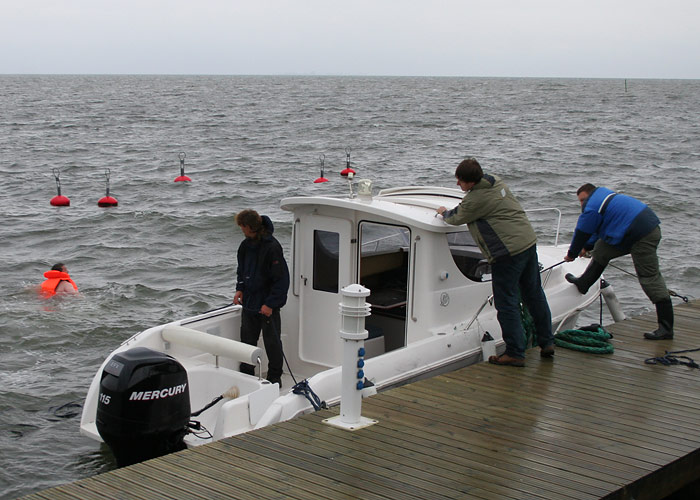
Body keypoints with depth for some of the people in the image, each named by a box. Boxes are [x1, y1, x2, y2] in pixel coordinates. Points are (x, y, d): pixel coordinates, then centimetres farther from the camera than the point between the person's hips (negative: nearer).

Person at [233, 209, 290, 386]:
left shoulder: (272, 247, -19)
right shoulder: (246, 245, 5)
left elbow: (281, 279, -18)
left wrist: (270, 303, -20)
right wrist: (240, 289, 5)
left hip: (268, 306, -7)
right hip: (249, 303, 7)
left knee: (272, 342, 5)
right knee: (247, 340, 14)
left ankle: (275, 377, 19)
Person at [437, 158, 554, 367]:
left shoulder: (476, 198, -16)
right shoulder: (496, 182, 12)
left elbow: (457, 219, 0)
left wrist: (444, 213, 20)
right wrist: (451, 212, 22)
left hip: (508, 252, -10)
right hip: (528, 241, 10)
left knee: (507, 303, -2)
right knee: (534, 295, 17)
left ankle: (515, 353, 1)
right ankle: (547, 343, 26)